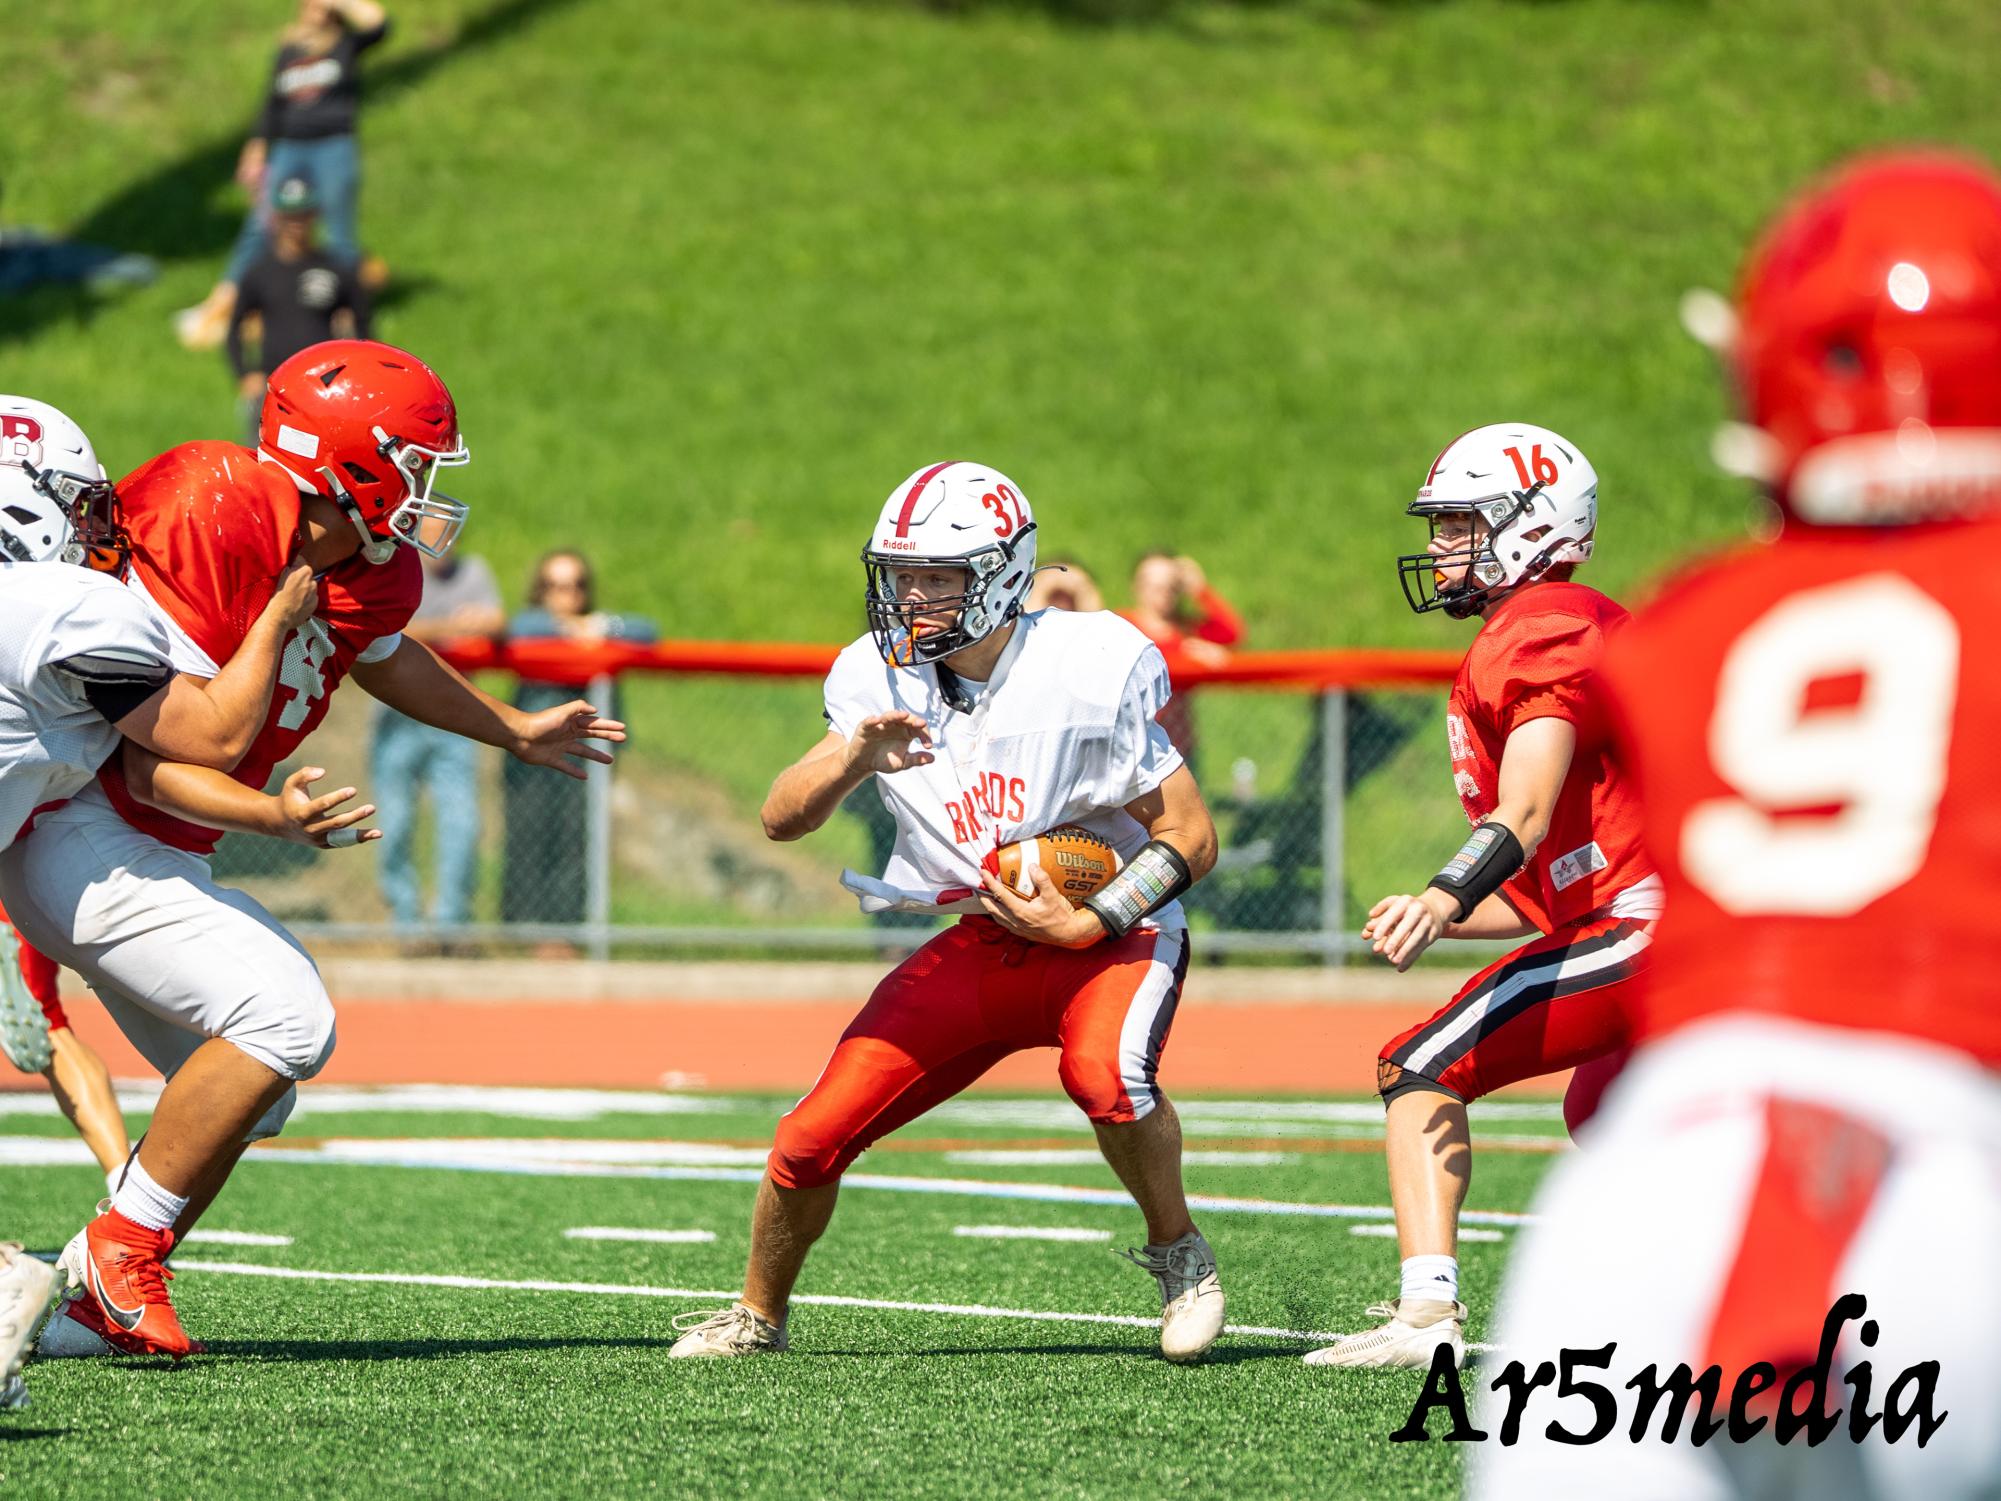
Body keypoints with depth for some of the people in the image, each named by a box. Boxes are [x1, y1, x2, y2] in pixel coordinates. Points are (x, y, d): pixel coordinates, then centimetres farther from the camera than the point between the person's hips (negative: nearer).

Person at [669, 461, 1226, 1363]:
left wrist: (1086, 924, -22)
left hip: (1108, 935, -4)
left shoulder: (1087, 671, -20)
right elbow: (781, 820, -12)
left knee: (1104, 1075, -37)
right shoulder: (884, 682, -6)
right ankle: (757, 1317, 23)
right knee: (811, 1142, -5)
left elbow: (1190, 836, -13)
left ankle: (1179, 1256, -9)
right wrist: (853, 759, -32)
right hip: (979, 946, 4)